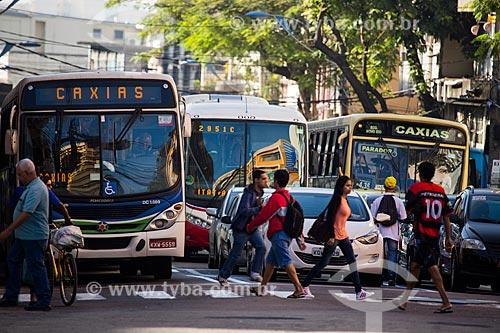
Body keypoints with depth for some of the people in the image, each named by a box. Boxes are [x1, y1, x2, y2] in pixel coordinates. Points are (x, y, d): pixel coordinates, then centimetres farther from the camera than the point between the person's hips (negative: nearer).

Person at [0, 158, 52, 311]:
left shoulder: (36, 189, -20)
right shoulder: (31, 187, 15)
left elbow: (26, 214, -26)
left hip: (34, 236, -11)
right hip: (24, 235, 11)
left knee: (36, 266, -6)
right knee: (12, 260, 15)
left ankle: (44, 302, -2)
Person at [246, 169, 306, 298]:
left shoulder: (275, 198, -12)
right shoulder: (290, 198, 14)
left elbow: (263, 216, -10)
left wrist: (250, 226, 6)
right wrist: (300, 240, 20)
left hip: (278, 234, -9)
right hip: (288, 234, 9)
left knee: (286, 262, -15)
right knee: (270, 260, 19)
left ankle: (299, 289, -23)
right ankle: (262, 288, 26)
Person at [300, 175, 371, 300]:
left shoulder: (345, 200, 13)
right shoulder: (337, 198, -14)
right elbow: (330, 216, -19)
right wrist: (331, 236, -23)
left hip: (343, 236, 9)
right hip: (334, 236, -9)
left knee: (352, 261, 0)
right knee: (323, 263, -1)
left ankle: (358, 291, -3)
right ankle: (304, 285, 10)